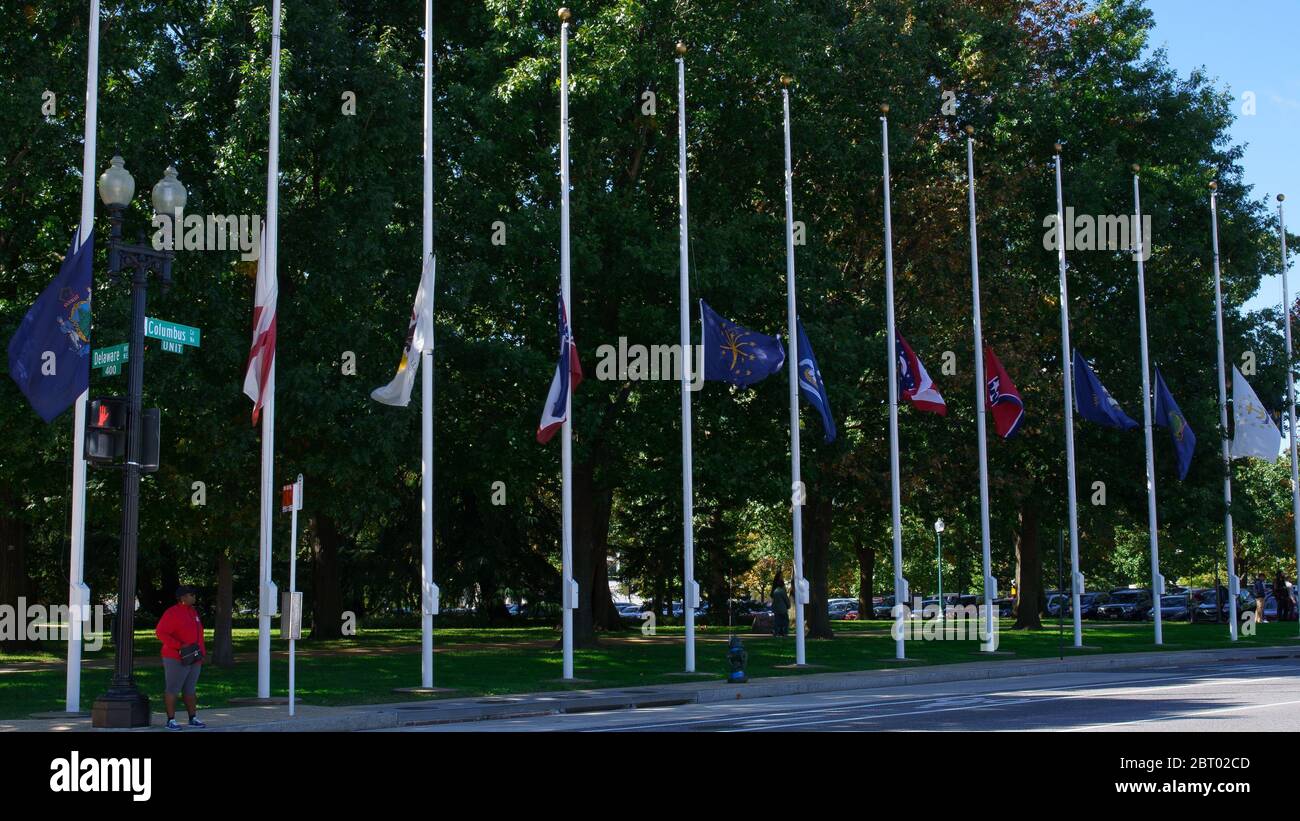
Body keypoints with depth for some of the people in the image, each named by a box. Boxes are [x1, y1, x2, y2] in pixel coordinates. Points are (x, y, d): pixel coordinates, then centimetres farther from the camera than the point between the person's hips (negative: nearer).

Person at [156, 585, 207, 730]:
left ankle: (193, 718, 17)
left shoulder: (193, 612, 14)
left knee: (189, 689, 13)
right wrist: (179, 646, -24)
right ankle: (171, 720, 2)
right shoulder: (172, 613, -12)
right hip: (177, 659, -8)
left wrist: (202, 652, 14)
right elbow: (160, 632, -19)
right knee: (172, 689, -1)